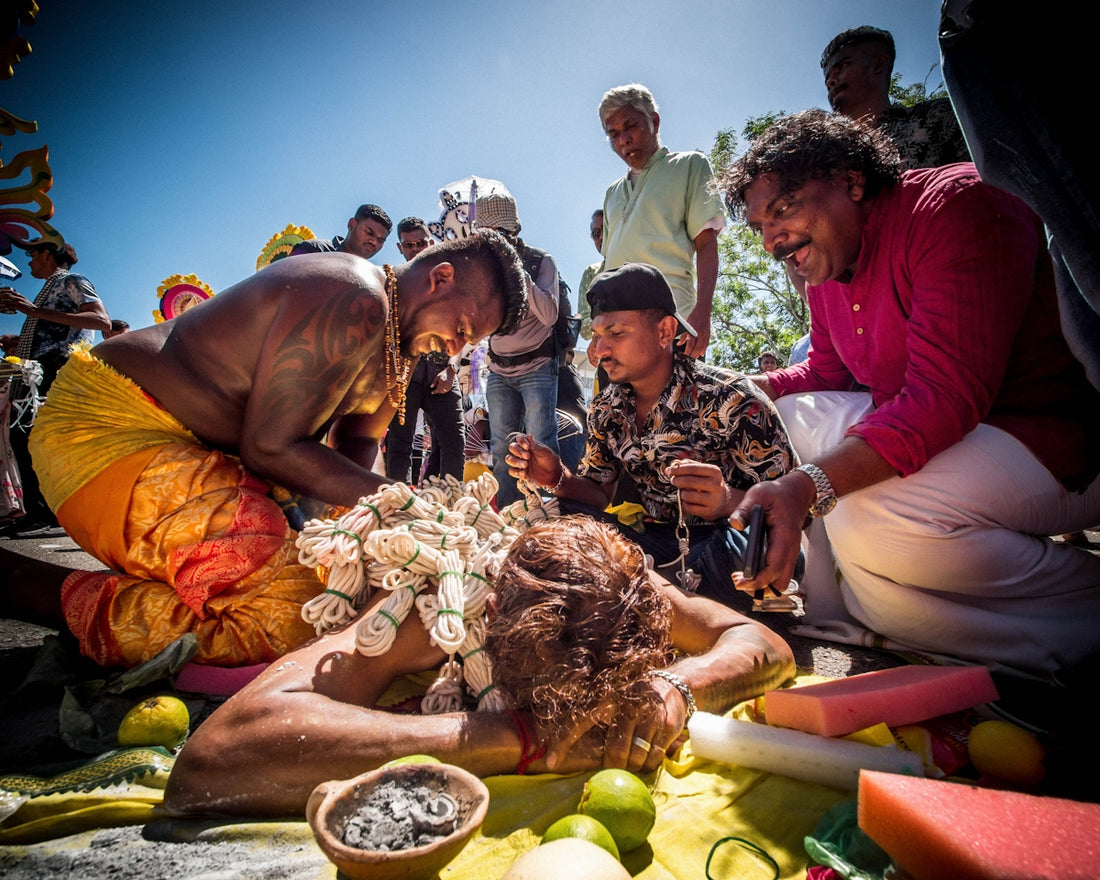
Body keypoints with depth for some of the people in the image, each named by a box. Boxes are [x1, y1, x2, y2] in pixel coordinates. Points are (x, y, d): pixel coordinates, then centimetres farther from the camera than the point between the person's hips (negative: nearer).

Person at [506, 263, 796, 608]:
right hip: (656, 540, 5)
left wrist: (727, 501, -38)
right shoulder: (606, 410, 4)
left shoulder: (728, 399, -15)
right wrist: (558, 479, -13)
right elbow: (599, 496, 8)